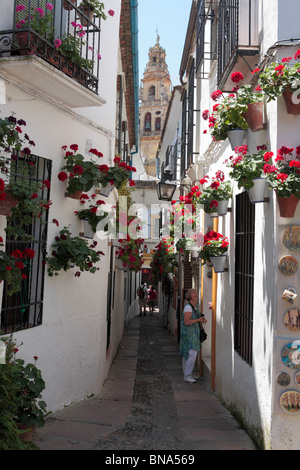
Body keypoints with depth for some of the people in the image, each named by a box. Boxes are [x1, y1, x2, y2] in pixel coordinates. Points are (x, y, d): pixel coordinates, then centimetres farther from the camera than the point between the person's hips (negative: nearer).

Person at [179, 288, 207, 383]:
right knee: (192, 353, -14)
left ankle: (186, 375, 16)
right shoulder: (188, 307, -15)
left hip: (193, 333, 10)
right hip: (188, 333, -10)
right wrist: (198, 320, -19)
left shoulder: (194, 307, 15)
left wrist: (202, 320, 6)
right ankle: (187, 375, -8)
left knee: (187, 355, 12)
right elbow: (186, 322, -21)